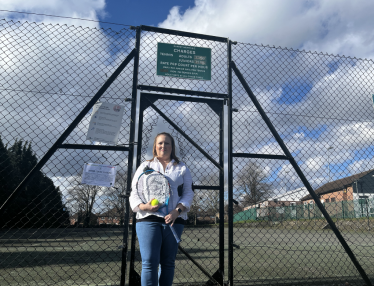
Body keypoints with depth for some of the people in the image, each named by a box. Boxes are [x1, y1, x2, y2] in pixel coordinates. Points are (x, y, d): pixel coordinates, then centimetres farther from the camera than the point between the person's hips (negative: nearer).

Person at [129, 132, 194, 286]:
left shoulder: (182, 168, 16)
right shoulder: (145, 166, 15)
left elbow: (188, 193, 8)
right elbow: (134, 192, 10)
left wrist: (177, 211, -10)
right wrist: (144, 206, -11)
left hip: (174, 220, 1)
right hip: (148, 219, -1)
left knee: (168, 262, 7)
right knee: (149, 261, -9)